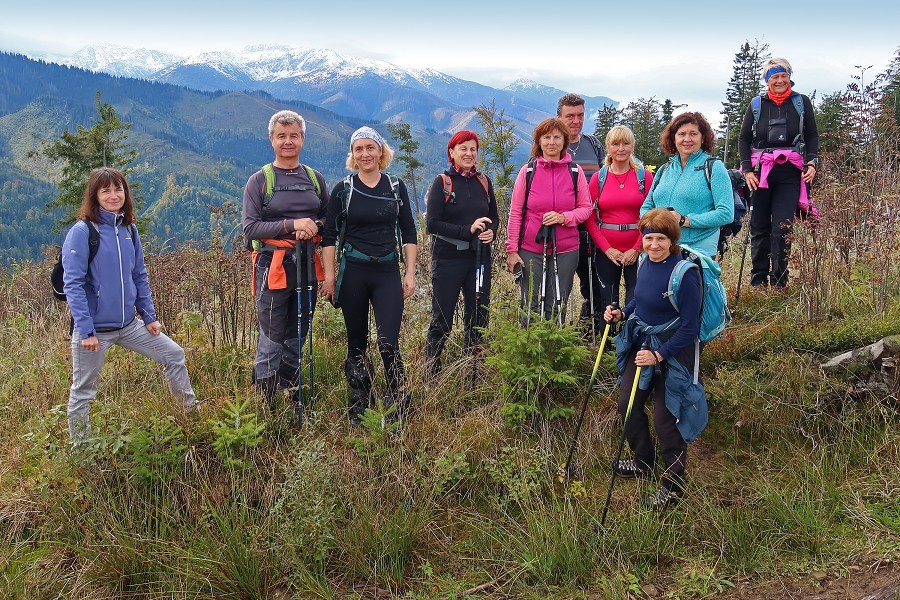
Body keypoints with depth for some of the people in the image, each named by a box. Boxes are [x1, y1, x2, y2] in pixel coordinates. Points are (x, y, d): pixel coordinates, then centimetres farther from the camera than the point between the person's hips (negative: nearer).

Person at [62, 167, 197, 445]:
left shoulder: (129, 229, 6)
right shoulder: (82, 232, -12)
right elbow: (73, 284, -16)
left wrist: (150, 316, 9)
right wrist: (85, 330, -20)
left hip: (129, 324, 6)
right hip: (94, 328, -6)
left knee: (174, 354, 9)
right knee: (83, 391, 7)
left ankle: (192, 413, 26)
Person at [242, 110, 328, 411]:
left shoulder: (315, 179, 13)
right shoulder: (259, 180, 1)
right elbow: (249, 227, -7)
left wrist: (315, 226, -7)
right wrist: (292, 224, -17)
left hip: (307, 265, 4)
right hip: (273, 267, -4)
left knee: (297, 339, 12)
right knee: (272, 341, -5)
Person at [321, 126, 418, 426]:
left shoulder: (396, 187, 7)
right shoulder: (343, 189, 3)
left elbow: (408, 232, 9)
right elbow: (329, 235, 3)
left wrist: (410, 273, 3)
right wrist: (329, 275, -4)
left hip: (388, 274, 0)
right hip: (353, 274, 0)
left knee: (388, 343, -11)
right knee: (357, 344, 8)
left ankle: (398, 401, 7)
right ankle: (358, 409, 20)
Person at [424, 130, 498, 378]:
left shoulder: (484, 182, 11)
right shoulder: (442, 182, -2)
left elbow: (494, 219, 17)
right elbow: (432, 223, -10)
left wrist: (491, 232, -7)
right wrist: (468, 230, -19)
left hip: (479, 259, 5)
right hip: (448, 260, -4)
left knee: (478, 318, 9)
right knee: (442, 320, 1)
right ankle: (431, 374, 12)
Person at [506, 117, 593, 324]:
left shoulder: (575, 172, 3)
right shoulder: (527, 171, 0)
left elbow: (586, 208, 6)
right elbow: (515, 213, 2)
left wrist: (563, 217, -14)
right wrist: (512, 250, -1)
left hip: (565, 250, 1)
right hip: (531, 250, -1)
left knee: (557, 307, 8)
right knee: (531, 307, 3)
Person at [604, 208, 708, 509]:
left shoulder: (685, 273, -23)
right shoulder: (646, 262, 0)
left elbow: (689, 328, -21)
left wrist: (659, 354, -23)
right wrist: (622, 313, 0)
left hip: (672, 351, -8)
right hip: (641, 344, 8)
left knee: (665, 418, -3)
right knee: (628, 405, 13)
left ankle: (674, 484, 16)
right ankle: (644, 463, 36)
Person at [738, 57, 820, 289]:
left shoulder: (802, 102, 8)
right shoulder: (757, 104, 9)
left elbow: (812, 136, 11)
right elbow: (744, 139, 10)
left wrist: (812, 163, -4)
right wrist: (747, 170, -1)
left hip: (790, 173, -1)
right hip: (760, 172, 1)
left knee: (782, 228, -8)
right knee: (759, 228, 3)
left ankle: (778, 283, 0)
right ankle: (757, 282, 12)